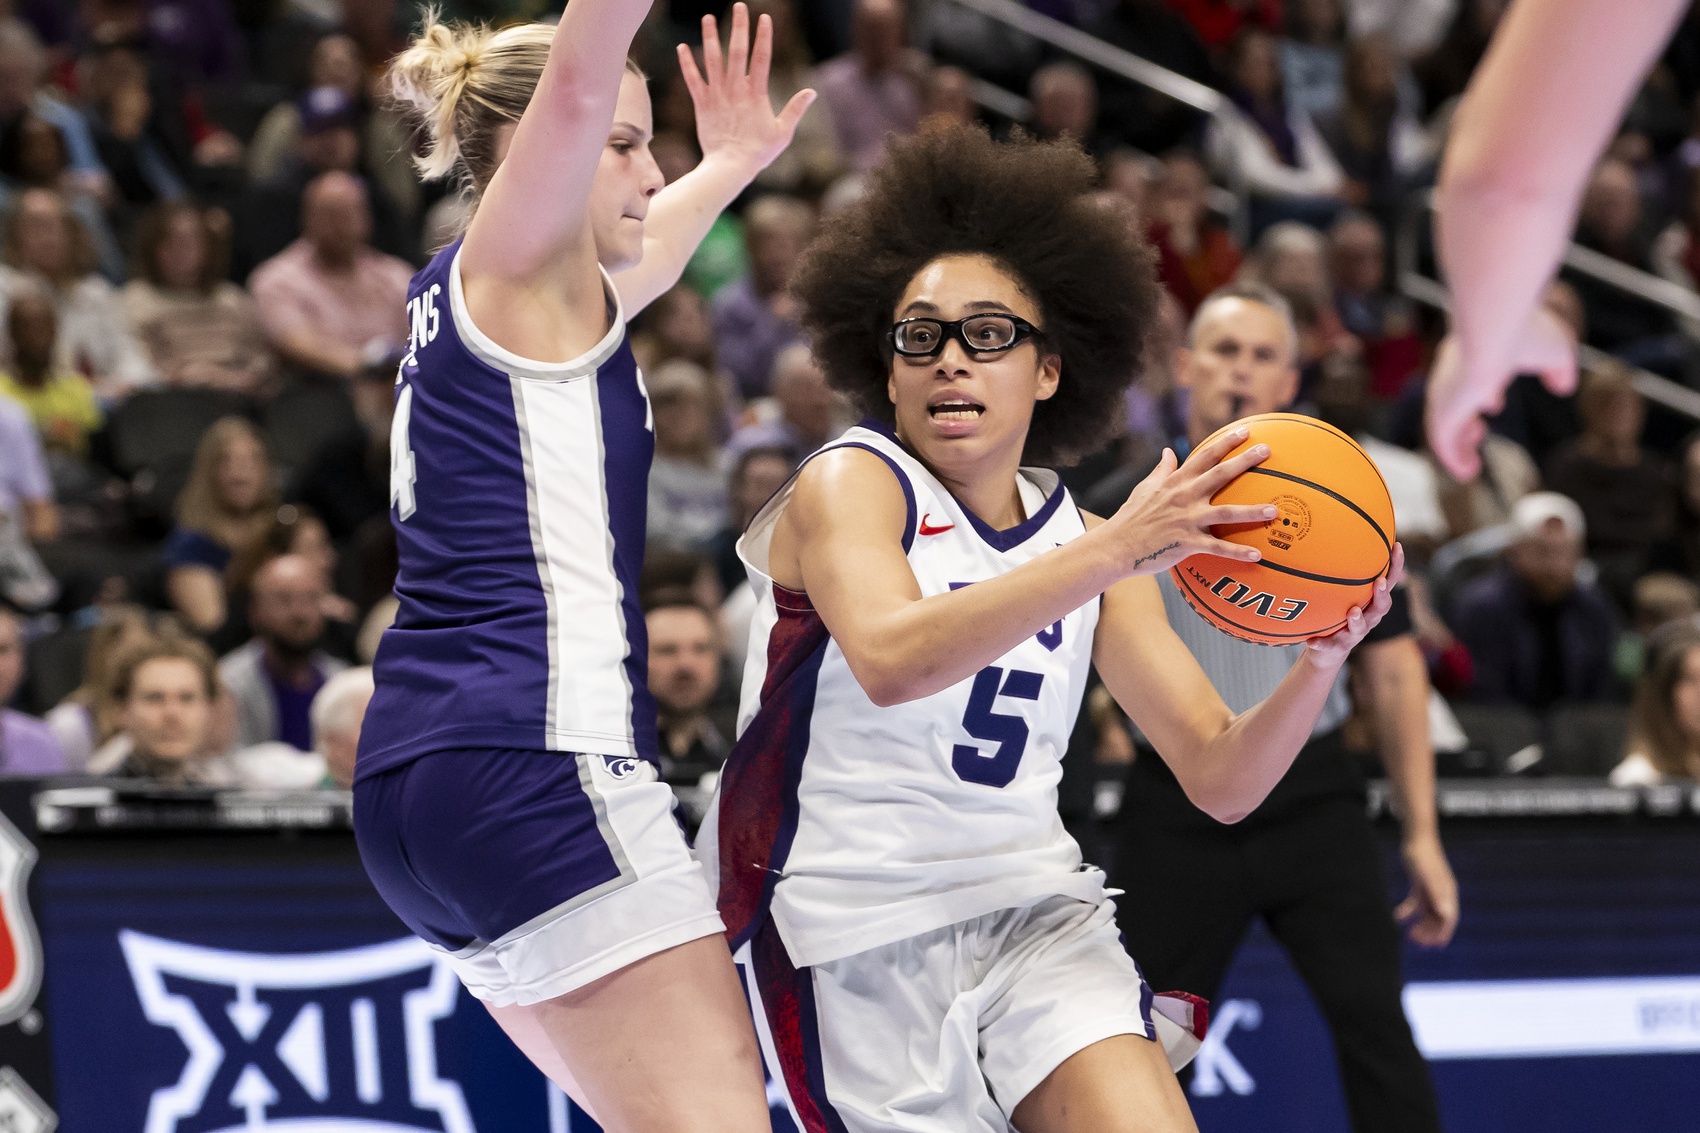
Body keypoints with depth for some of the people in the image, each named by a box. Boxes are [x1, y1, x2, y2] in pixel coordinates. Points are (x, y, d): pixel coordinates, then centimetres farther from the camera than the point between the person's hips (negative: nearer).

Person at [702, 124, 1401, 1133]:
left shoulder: (1082, 540, 11)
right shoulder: (849, 483, -6)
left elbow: (1223, 778, 8)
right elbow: (888, 660, -30)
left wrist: (1322, 659, -12)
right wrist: (1115, 553, -36)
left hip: (1035, 913, 4)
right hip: (863, 934, -4)